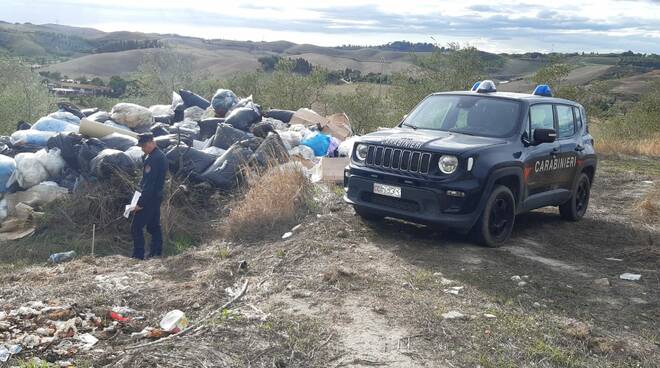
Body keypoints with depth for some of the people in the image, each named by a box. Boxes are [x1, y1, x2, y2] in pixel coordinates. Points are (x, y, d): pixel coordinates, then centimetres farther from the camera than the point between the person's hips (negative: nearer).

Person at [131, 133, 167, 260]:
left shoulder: (154, 158, -21)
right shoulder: (159, 155, 12)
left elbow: (150, 183, -24)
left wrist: (141, 202, -22)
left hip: (150, 198, -10)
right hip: (156, 197, 10)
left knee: (136, 227, -6)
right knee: (154, 226, 15)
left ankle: (138, 256, -3)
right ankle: (156, 253, 21)